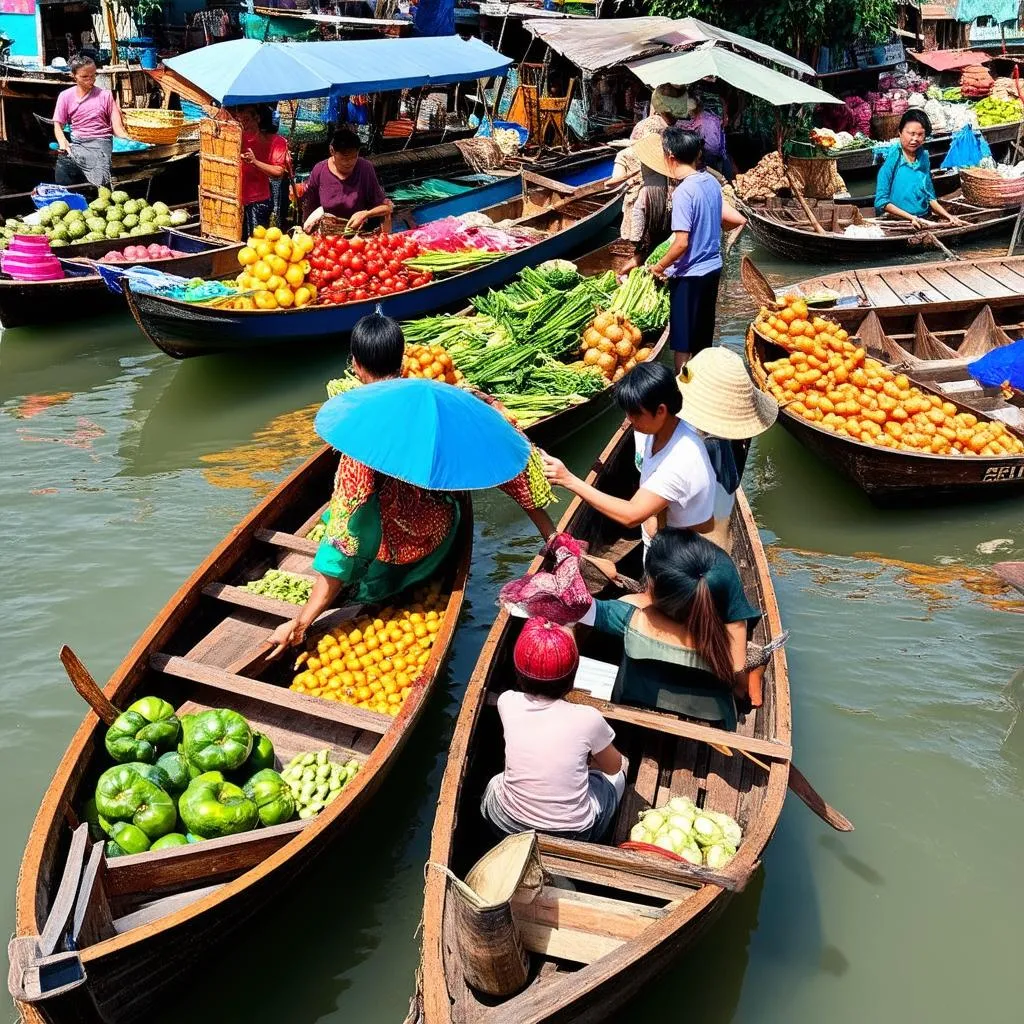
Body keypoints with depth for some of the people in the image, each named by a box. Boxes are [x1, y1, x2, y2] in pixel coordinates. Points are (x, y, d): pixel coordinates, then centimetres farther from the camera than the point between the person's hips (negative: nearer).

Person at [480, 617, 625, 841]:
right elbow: (614, 766, 2)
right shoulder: (587, 718, -20)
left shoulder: (507, 703, -14)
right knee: (618, 770, 27)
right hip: (572, 835, -2)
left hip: (507, 823, 2)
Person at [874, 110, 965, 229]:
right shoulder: (891, 159, -5)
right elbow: (882, 201, -8)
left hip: (924, 223, 5)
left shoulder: (923, 158, 13)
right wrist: (912, 218, -14)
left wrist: (948, 216, 7)